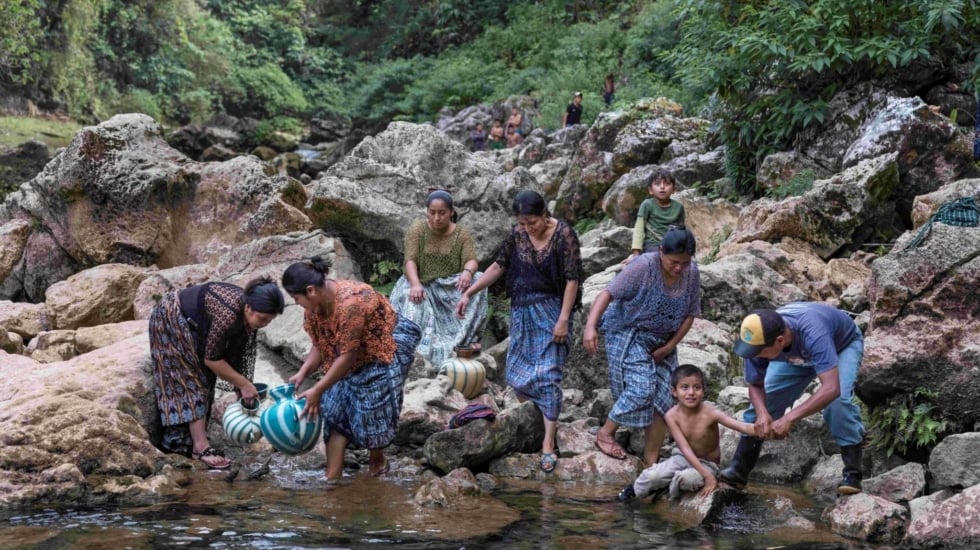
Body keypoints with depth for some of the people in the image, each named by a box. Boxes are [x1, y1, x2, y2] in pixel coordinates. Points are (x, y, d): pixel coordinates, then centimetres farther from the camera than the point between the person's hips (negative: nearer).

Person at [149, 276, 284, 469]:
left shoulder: (249, 314, -15)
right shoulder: (228, 314, -38)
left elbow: (240, 353, -1)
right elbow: (211, 359, -27)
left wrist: (242, 391, 0)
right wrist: (244, 384, -21)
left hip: (193, 327, 8)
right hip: (170, 320, -8)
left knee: (203, 379, 4)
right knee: (191, 380, -12)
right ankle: (201, 447, -15)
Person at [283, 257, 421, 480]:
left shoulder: (349, 304, -36)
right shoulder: (316, 304, -10)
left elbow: (347, 355, -32)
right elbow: (320, 344, 0)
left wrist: (317, 390, -27)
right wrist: (303, 373, -15)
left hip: (385, 349, -8)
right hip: (355, 357, 8)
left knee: (373, 411, -3)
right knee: (336, 411, -1)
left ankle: (377, 461, 24)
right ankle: (332, 476, -1)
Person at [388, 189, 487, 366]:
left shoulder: (461, 234, 0)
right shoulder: (417, 229, -4)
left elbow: (471, 260, -12)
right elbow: (410, 260, -14)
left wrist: (467, 271, -38)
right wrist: (415, 284, -34)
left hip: (451, 288, 1)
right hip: (422, 285, -1)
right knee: (411, 299, -33)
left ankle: (469, 337, -25)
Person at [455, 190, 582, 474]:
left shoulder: (563, 234, -15)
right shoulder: (517, 235, -1)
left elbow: (572, 279, -15)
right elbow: (498, 266, 7)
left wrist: (563, 319, -18)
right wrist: (469, 293, 2)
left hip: (551, 310, -5)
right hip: (522, 309, 5)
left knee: (547, 375, -7)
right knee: (517, 372, 6)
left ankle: (548, 444, -3)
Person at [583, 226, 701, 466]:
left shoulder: (692, 273, -7)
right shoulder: (643, 266, -23)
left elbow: (690, 314, 2)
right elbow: (608, 293, -26)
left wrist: (669, 347, -5)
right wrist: (590, 326, -40)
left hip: (663, 342, 6)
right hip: (629, 335, -6)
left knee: (663, 398, -1)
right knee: (641, 388, -21)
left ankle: (651, 462, 8)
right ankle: (606, 433, 0)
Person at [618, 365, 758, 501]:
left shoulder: (710, 413, -24)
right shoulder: (672, 416, -17)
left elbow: (742, 426, -36)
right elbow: (685, 449, -20)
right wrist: (707, 476, -27)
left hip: (707, 464, -2)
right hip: (683, 457, 2)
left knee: (687, 478, -36)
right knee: (653, 476, -22)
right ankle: (636, 489, 14)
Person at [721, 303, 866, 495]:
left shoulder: (812, 334, -48)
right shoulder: (759, 339, -32)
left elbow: (831, 388, -55)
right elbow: (756, 385, -17)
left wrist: (789, 418, -58)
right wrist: (762, 413, -38)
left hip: (843, 345, -5)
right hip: (798, 354, 5)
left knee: (838, 400, -30)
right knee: (763, 399, -8)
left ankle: (852, 474, -19)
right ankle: (739, 469, 0)